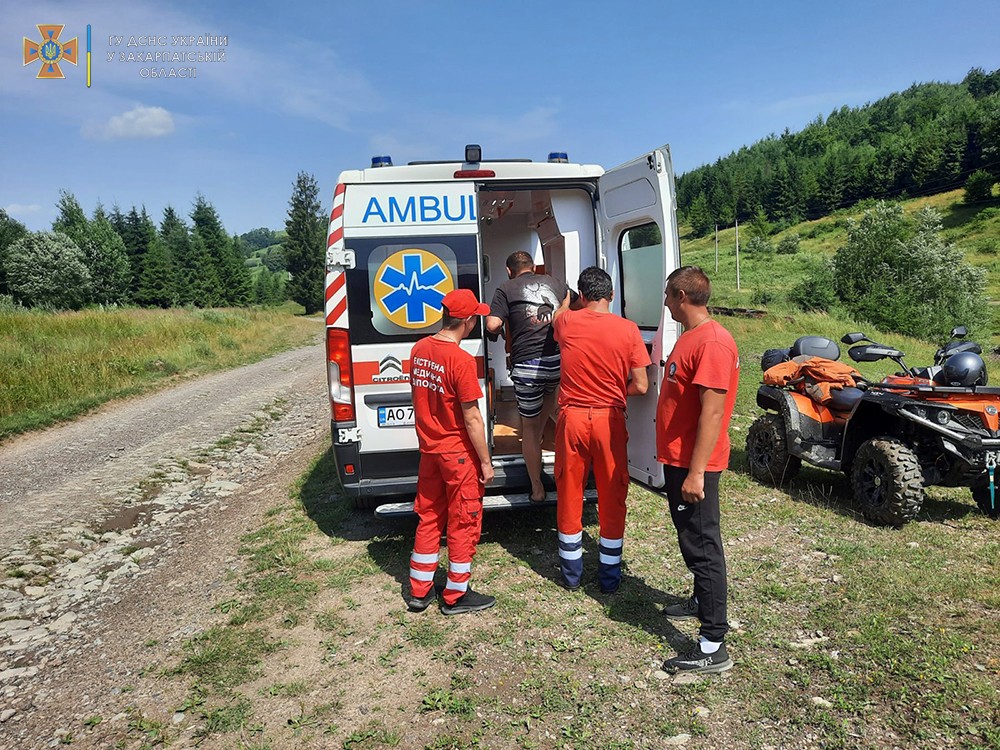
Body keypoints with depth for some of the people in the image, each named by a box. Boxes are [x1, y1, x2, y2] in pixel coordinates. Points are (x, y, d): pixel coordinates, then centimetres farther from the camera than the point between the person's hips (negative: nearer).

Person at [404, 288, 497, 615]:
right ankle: (456, 596, 20)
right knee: (464, 524, 8)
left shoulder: (419, 349, 0)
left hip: (429, 450, 7)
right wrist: (486, 462, -11)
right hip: (458, 453, -7)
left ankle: (418, 590, 28)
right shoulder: (461, 360, -23)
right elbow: (472, 419, -20)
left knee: (429, 519, 18)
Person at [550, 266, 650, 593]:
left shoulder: (566, 321, -3)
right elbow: (640, 386, -7)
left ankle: (571, 573, 25)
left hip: (572, 418, 1)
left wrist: (566, 300, 45)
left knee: (569, 495, 13)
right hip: (609, 420, -1)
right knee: (612, 498, 12)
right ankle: (609, 575, 22)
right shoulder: (627, 329, -8)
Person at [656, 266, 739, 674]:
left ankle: (713, 647, 2)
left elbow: (712, 412, -25)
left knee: (702, 545, -5)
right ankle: (702, 600, 43)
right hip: (679, 458, 10)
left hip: (694, 465, -10)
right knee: (691, 538, 23)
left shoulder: (712, 343, -21)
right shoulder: (690, 337, 12)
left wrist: (695, 472, -26)